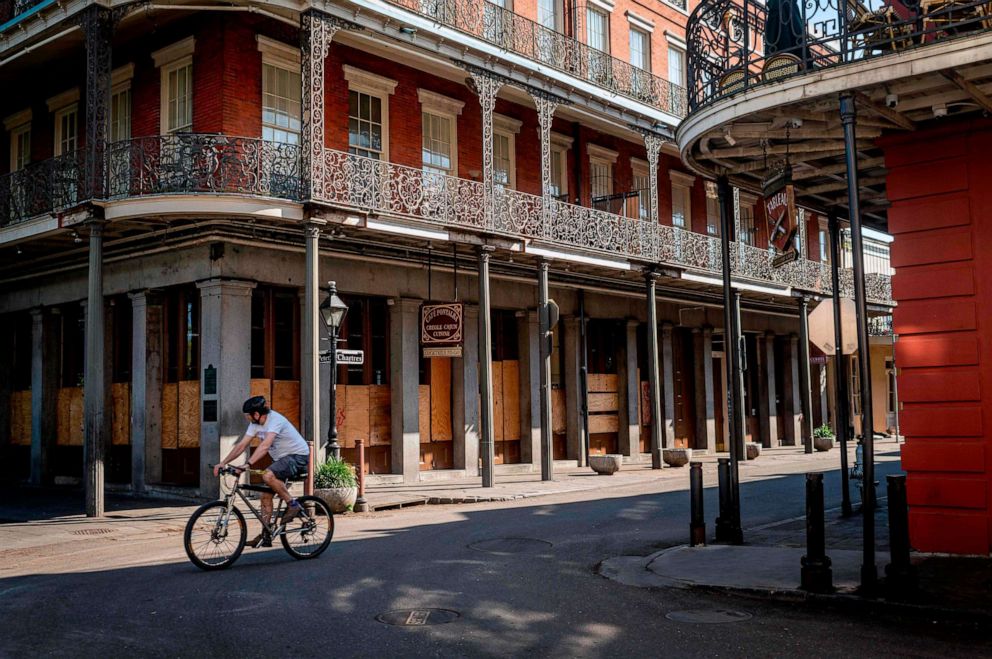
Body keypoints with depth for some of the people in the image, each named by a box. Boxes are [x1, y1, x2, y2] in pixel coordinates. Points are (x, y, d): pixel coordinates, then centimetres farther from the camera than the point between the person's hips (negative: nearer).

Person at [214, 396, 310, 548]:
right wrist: (222, 463, -8)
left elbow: (265, 446, -38)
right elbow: (241, 445, 1)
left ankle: (292, 504, -16)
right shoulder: (256, 423, 1)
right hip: (282, 458, 9)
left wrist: (248, 464, -48)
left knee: (268, 476, -33)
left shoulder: (275, 420, -25)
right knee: (266, 495, 2)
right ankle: (265, 536, 9)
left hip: (298, 456, -9)